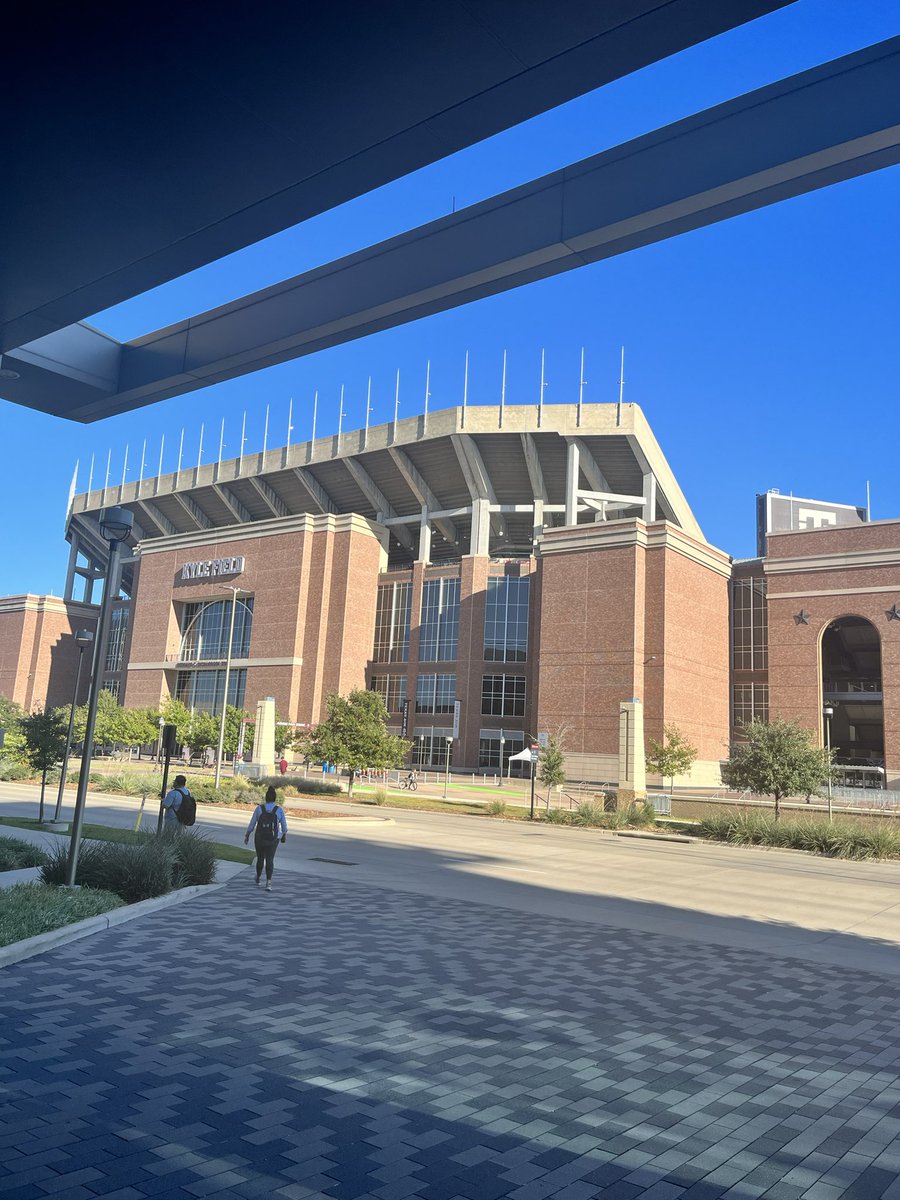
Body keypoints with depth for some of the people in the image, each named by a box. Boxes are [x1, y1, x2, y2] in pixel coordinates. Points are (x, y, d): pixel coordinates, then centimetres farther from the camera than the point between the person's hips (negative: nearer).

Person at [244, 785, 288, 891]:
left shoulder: (259, 808, -6)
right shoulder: (279, 809, -6)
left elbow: (252, 823, -1)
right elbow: (284, 824, 5)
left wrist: (247, 835, 11)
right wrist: (284, 834, 23)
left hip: (259, 838, 1)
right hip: (273, 839, -1)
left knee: (260, 858, 17)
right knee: (270, 860, 1)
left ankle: (258, 879, 35)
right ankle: (268, 882, -12)